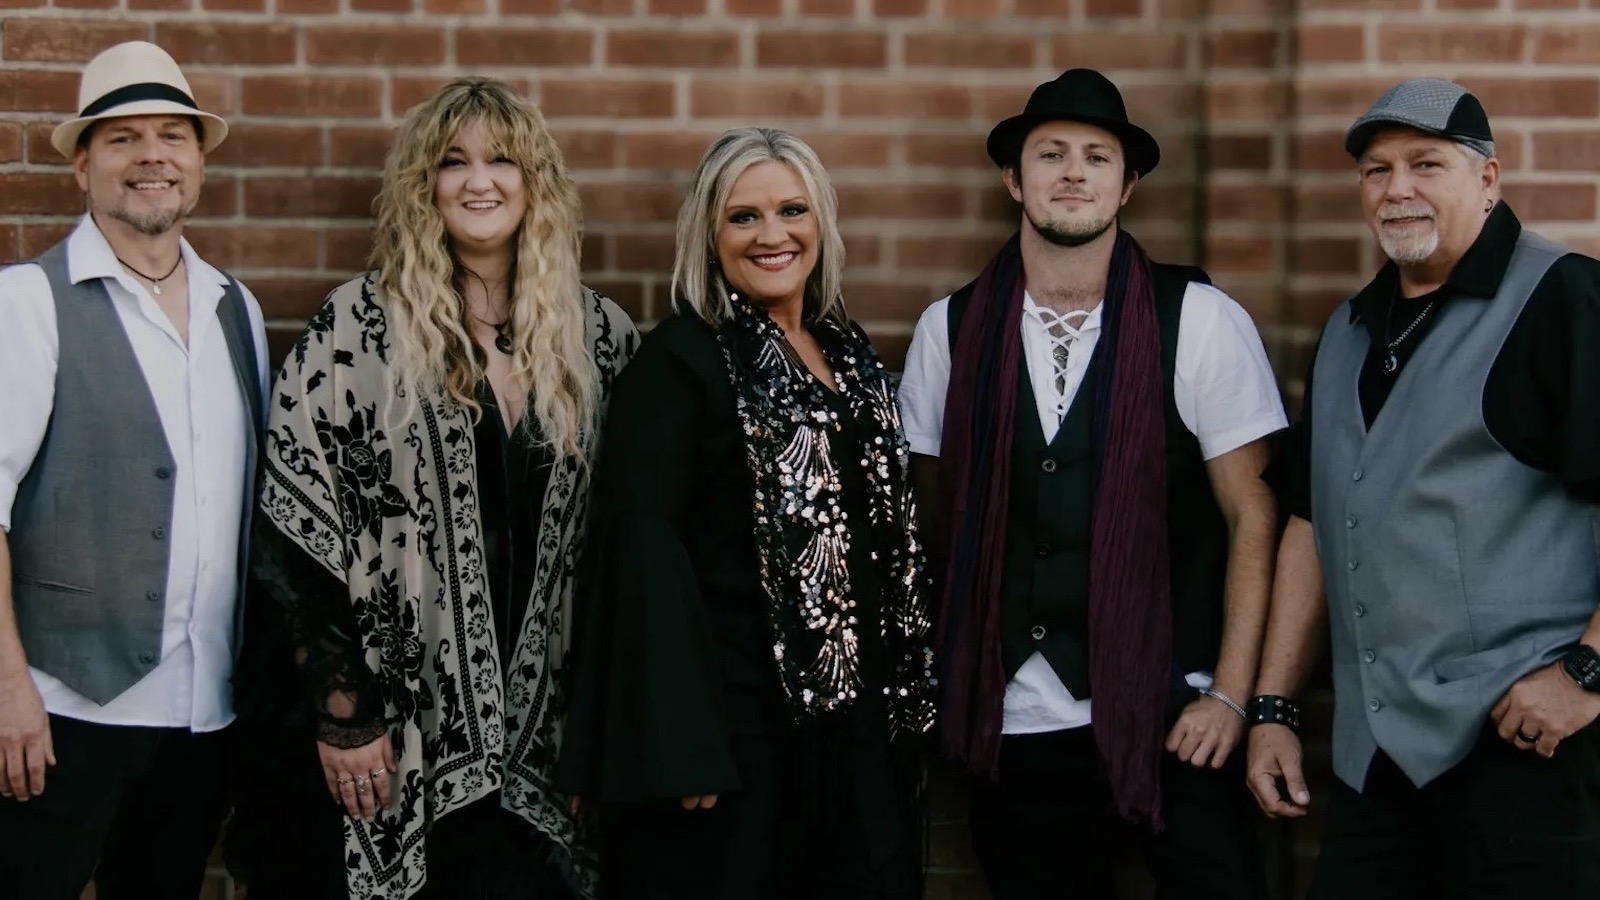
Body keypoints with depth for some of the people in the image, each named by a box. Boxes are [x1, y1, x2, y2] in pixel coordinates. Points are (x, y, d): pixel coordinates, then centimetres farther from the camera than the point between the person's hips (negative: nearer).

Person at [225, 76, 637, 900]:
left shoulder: (597, 335, 5)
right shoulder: (360, 327, -5)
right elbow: (293, 526, -8)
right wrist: (342, 713, -12)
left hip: (526, 731, 3)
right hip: (382, 739, -3)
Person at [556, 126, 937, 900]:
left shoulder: (848, 350, 10)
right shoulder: (680, 358, -10)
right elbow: (644, 543, -16)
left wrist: (907, 689, 13)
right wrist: (679, 738, -21)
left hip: (857, 706, 7)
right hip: (735, 710, -7)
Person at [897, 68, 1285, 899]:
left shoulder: (1200, 322, -5)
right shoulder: (951, 330, 2)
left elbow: (1250, 519, -3)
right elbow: (936, 513, 10)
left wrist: (1231, 696, -8)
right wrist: (945, 689, 6)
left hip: (1170, 710, -2)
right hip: (1011, 716, 2)